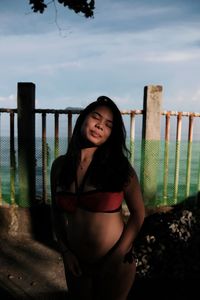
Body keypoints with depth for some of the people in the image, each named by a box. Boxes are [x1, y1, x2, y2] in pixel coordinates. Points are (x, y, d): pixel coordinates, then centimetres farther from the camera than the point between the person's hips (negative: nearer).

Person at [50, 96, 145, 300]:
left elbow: (138, 214, -8)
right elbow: (57, 211, 3)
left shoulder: (120, 167, -14)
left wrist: (117, 257, -10)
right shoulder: (60, 165, -6)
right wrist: (65, 251, -4)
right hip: (75, 261, 3)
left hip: (115, 262, -2)